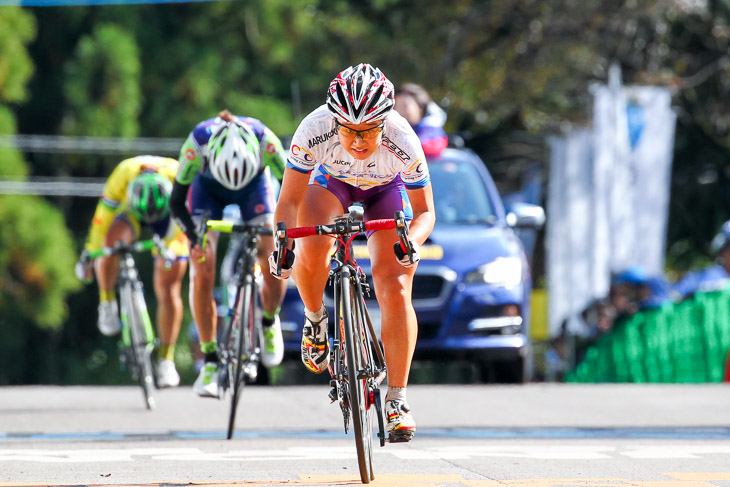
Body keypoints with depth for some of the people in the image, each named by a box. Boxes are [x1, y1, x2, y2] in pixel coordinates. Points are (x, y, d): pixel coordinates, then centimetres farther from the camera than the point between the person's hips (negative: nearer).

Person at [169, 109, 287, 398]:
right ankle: (210, 361, -5)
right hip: (208, 188, 0)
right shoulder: (197, 144, -38)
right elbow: (176, 202, -27)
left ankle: (270, 323, 16)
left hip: (255, 187, 0)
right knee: (202, 275, -16)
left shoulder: (265, 140, -39)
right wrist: (193, 234, -45)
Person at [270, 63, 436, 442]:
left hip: (386, 190, -1)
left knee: (395, 290, -18)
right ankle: (314, 318, 3)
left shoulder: (402, 141, -37)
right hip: (332, 181, 1)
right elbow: (289, 201, -25)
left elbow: (425, 211, -24)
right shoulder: (315, 130, -37)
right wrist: (282, 244, -44)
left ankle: (397, 399, -8)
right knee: (312, 247, -30)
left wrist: (411, 241, -46)